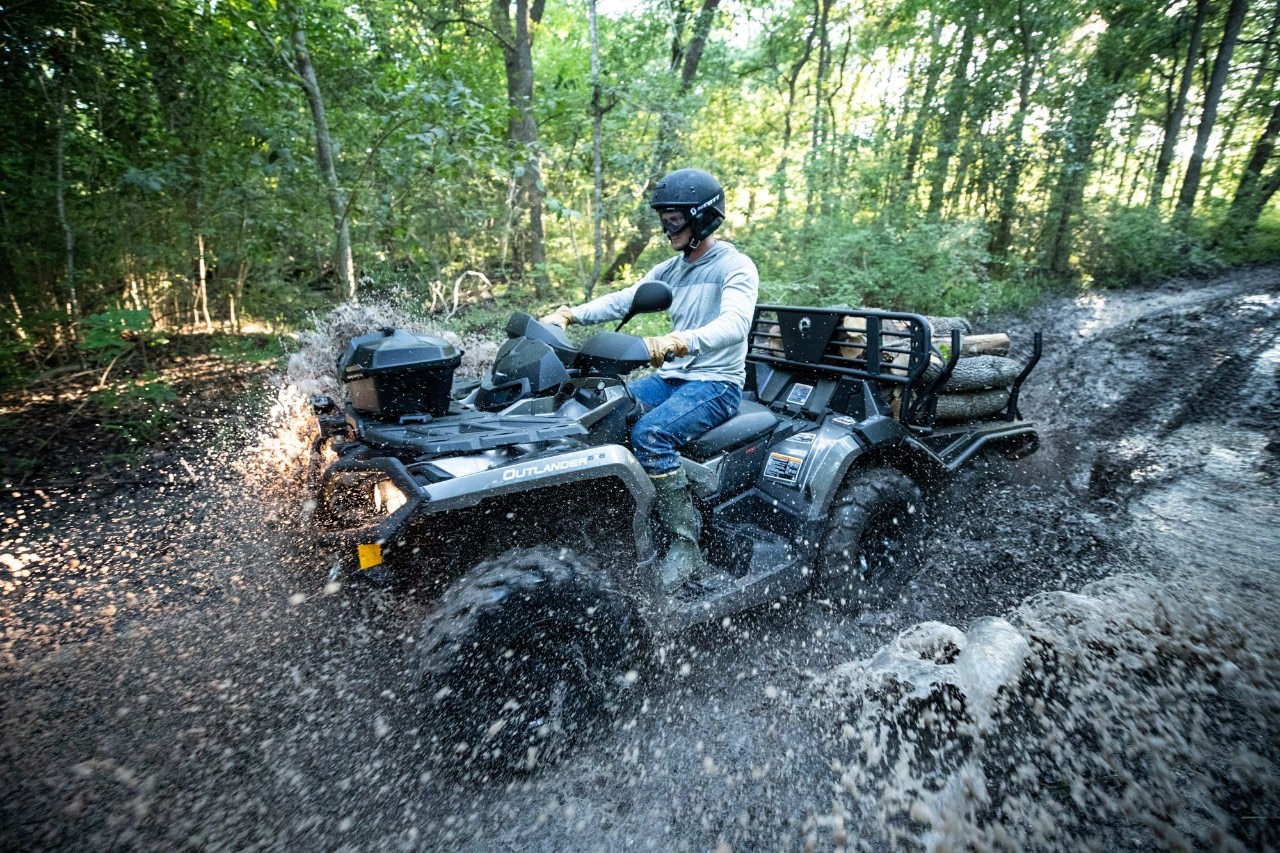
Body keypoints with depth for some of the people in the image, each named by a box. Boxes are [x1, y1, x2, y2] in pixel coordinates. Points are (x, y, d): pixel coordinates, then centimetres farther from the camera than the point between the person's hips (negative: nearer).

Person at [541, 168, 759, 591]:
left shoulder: (736, 267, -9)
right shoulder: (671, 269, 15)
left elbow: (734, 325, -29)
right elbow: (621, 300, 5)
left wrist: (679, 342, -47)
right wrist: (569, 313, -11)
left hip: (716, 384, -7)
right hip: (670, 378, 8)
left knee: (649, 433, -33)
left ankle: (686, 547, -21)